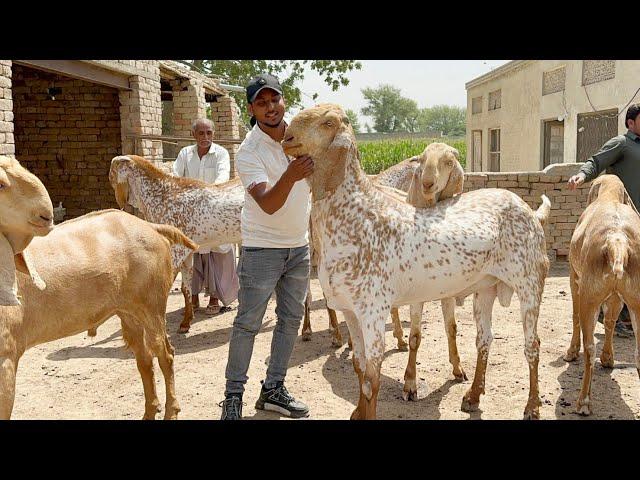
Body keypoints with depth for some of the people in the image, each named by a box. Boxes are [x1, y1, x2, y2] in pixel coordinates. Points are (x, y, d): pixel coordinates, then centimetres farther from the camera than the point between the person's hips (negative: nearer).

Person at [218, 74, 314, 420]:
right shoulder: (248, 152, -18)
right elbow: (268, 204, -30)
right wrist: (290, 175, -47)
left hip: (299, 245, 6)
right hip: (262, 248, -6)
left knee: (291, 319, 11)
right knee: (248, 323, -1)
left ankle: (273, 390, 24)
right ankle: (233, 395, 13)